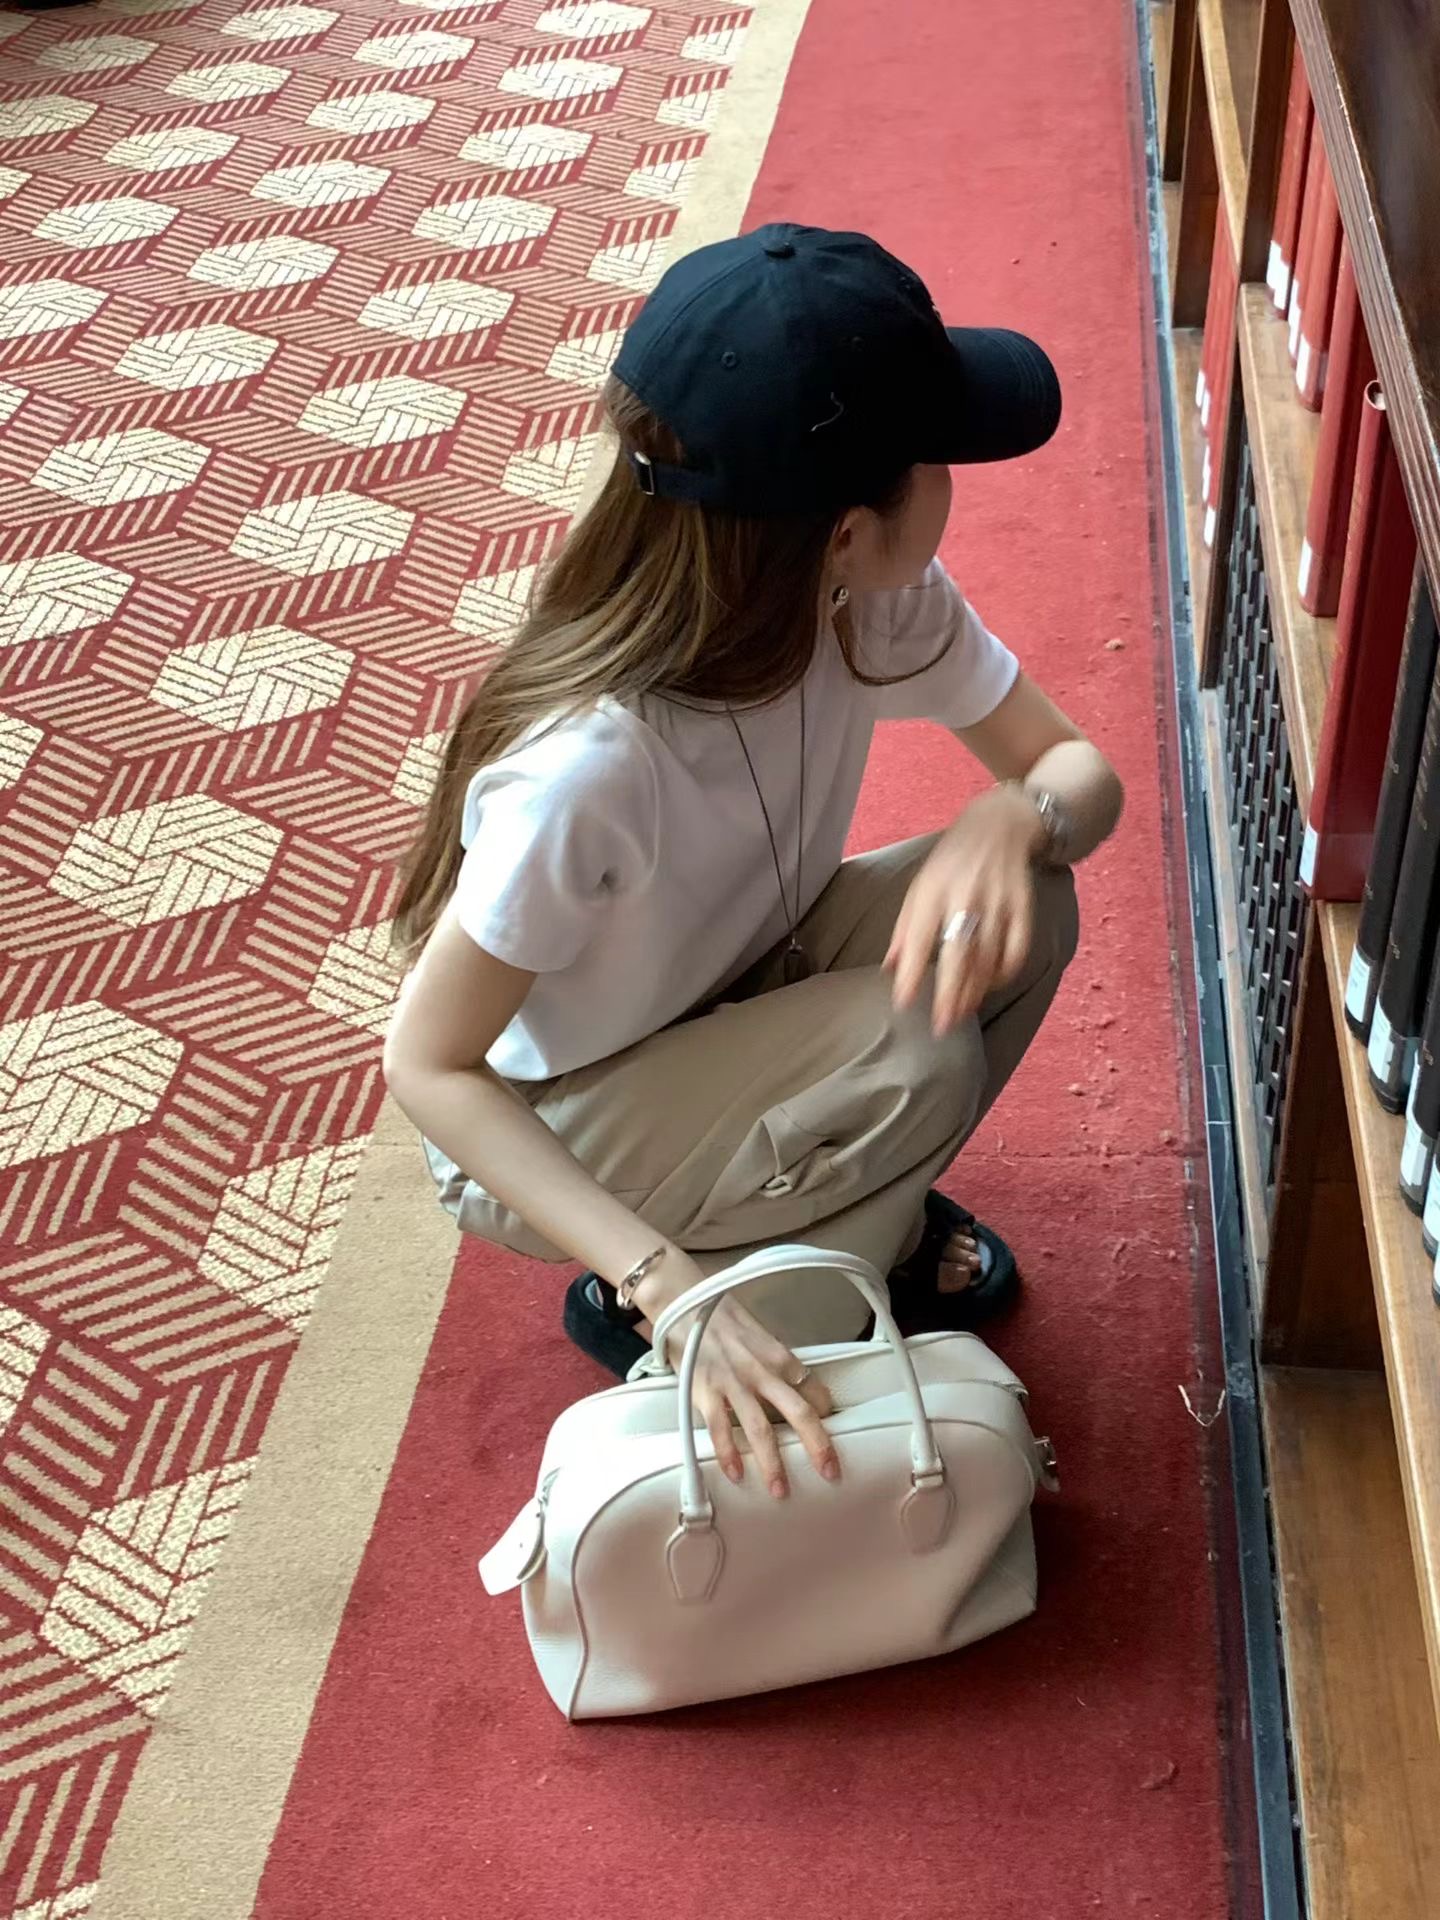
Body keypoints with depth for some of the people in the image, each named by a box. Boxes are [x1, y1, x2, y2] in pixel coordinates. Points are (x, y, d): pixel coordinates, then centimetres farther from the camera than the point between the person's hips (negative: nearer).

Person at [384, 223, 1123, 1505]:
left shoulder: (881, 602, -21)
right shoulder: (589, 766, -38)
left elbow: (1078, 767, -10)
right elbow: (430, 1068, -27)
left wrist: (1015, 818, -36)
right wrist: (667, 1285, -36)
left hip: (729, 1003, 6)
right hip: (548, 1133, -6)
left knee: (1014, 910, -16)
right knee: (912, 1062, -27)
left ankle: (864, 1217, 11)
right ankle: (633, 1306, -1)